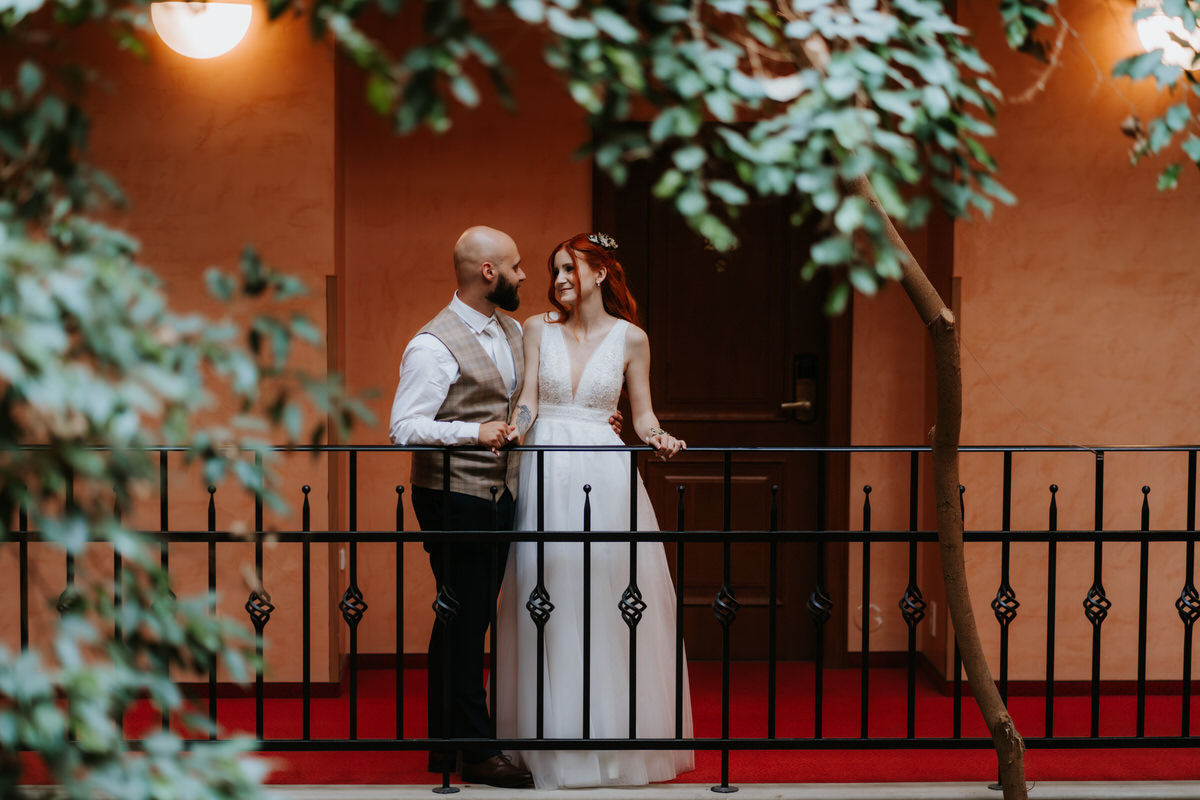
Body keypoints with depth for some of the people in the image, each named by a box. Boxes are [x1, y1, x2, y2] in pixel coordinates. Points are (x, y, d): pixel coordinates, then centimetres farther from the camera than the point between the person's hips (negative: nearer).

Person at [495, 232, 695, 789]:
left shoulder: (630, 339, 4)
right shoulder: (538, 329, 7)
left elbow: (641, 413, 8)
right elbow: (528, 399, 0)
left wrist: (657, 437, -12)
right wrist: (513, 429, -19)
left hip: (604, 474, -1)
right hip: (546, 473, 1)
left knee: (606, 601, 0)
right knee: (548, 603, 1)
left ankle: (614, 737, 11)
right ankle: (554, 738, 11)